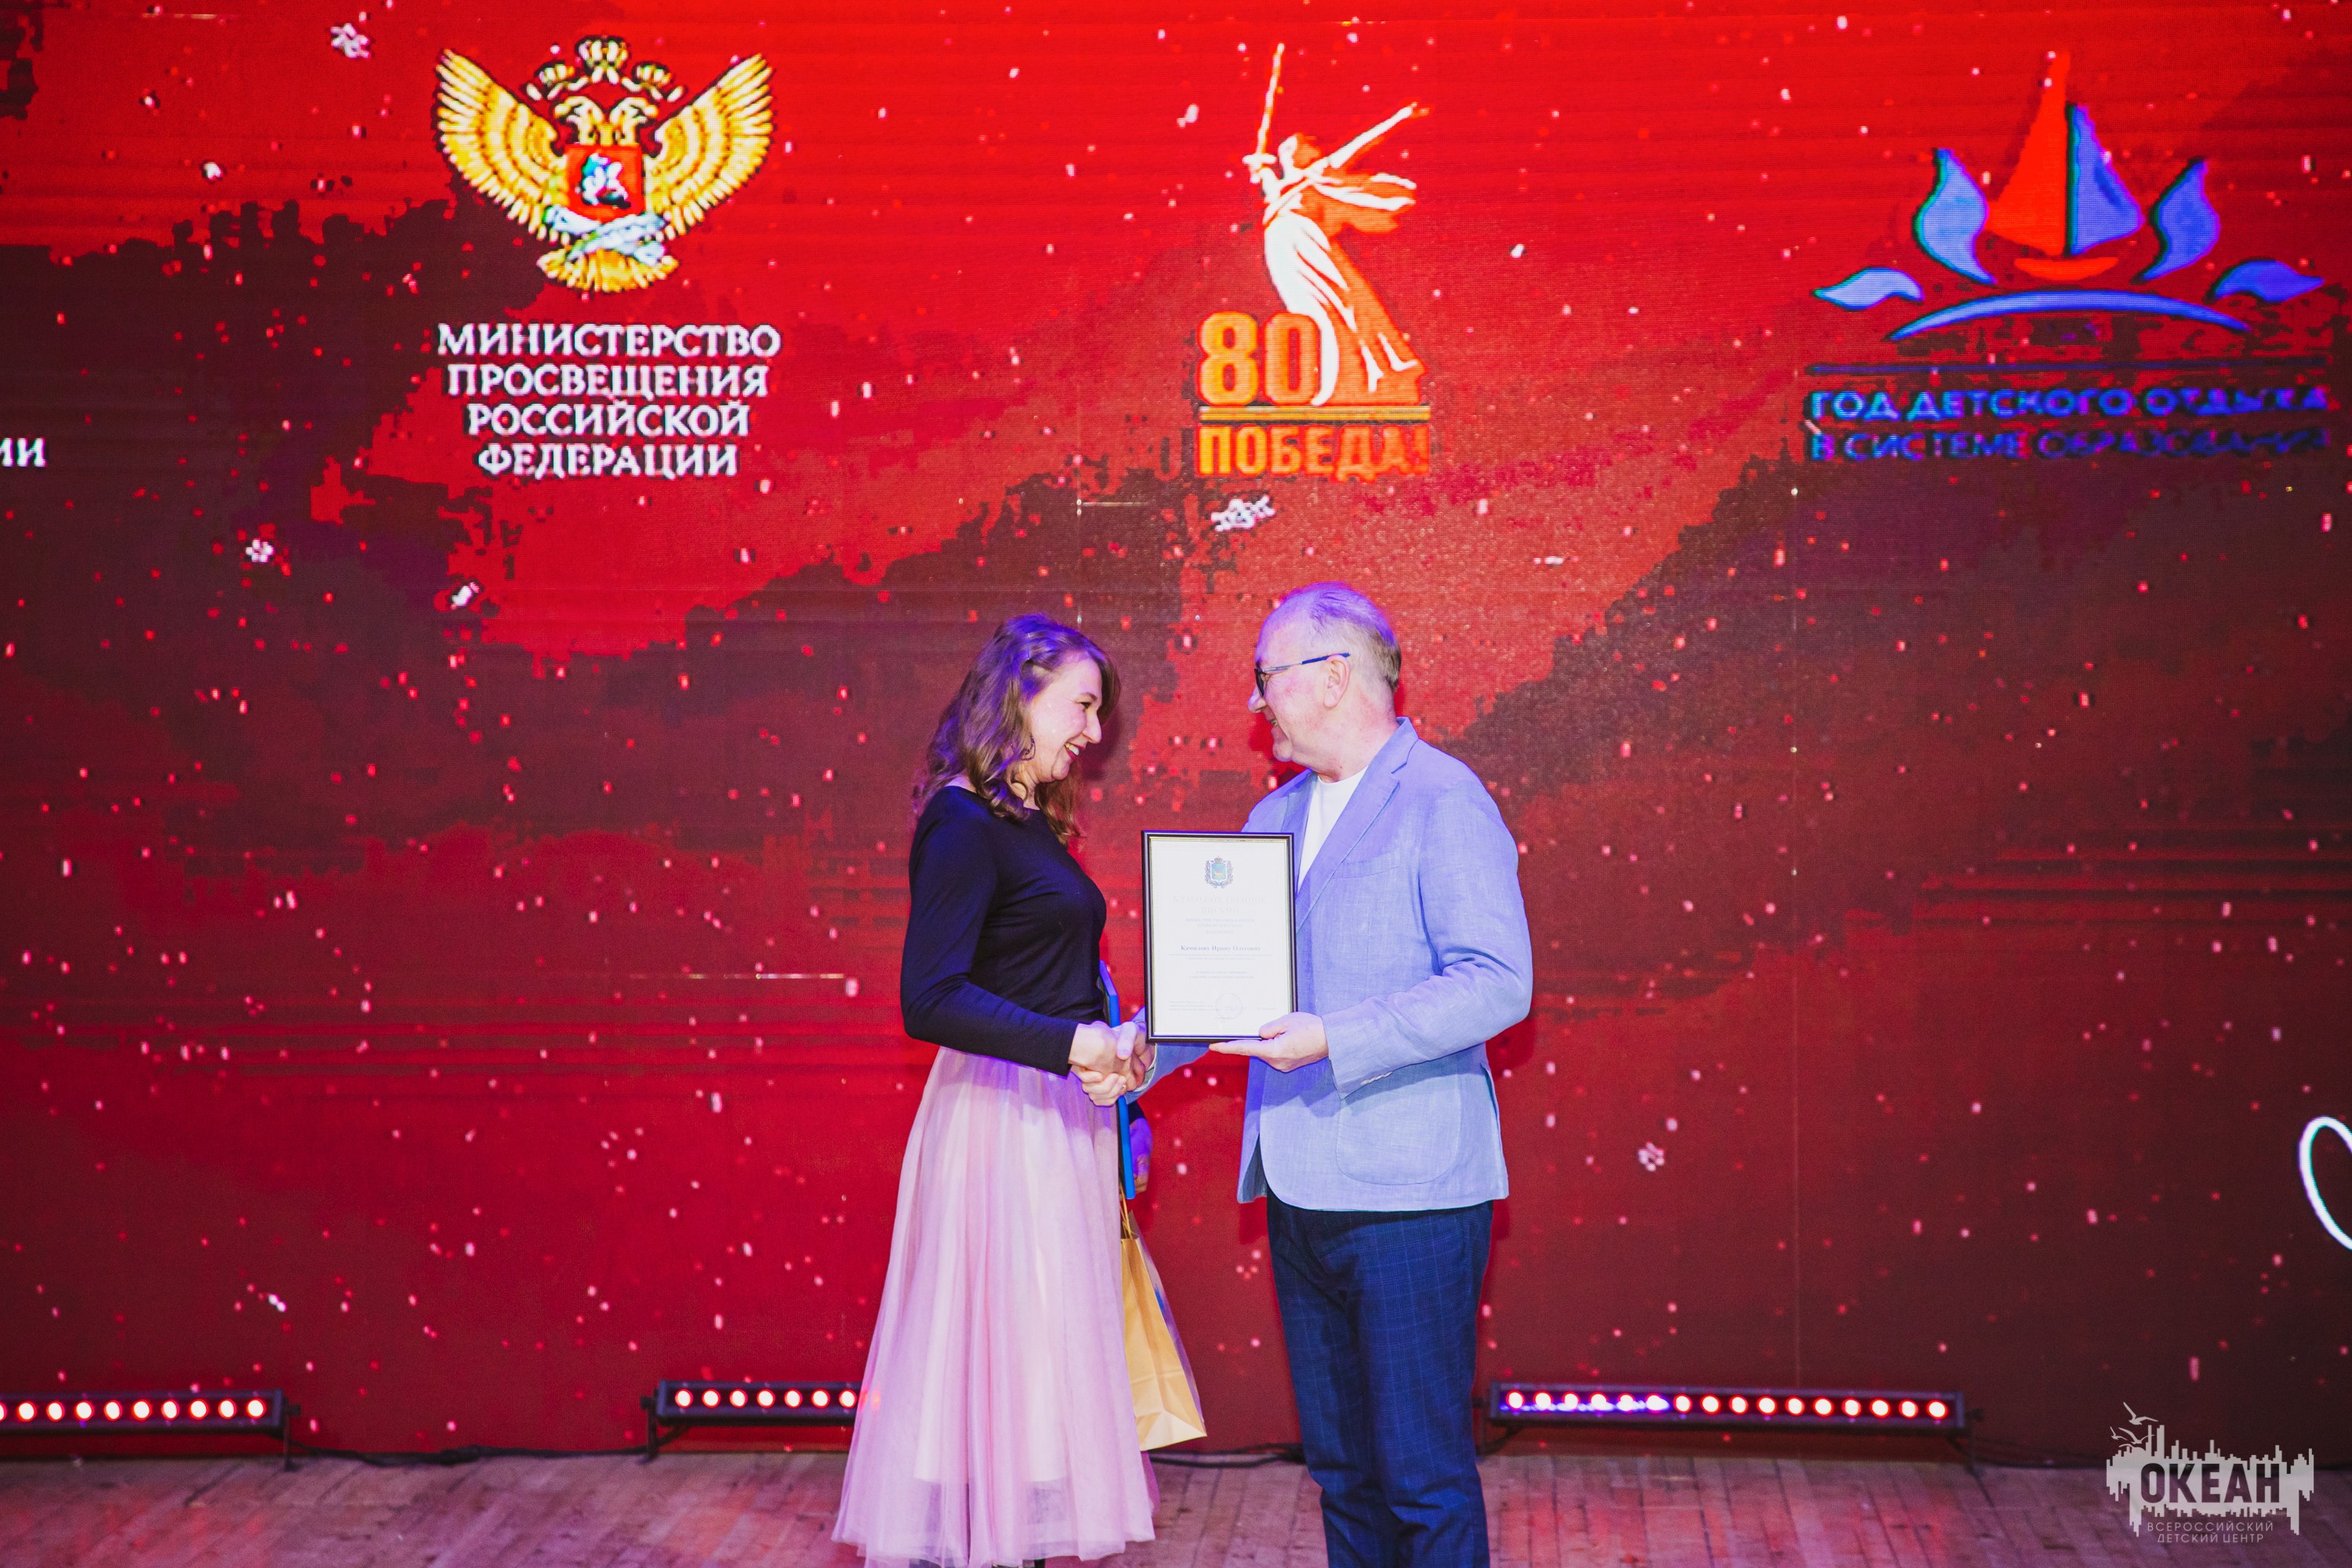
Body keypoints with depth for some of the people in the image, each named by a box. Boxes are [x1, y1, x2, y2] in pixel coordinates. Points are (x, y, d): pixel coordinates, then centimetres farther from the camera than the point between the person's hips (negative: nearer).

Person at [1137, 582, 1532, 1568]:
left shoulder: (1442, 801, -9)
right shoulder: (1274, 818, 17)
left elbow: (1498, 984, -18)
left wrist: (1334, 1040, -23)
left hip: (1408, 1193, -8)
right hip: (1300, 1191, 8)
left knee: (1423, 1473, -3)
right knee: (1340, 1465, 14)